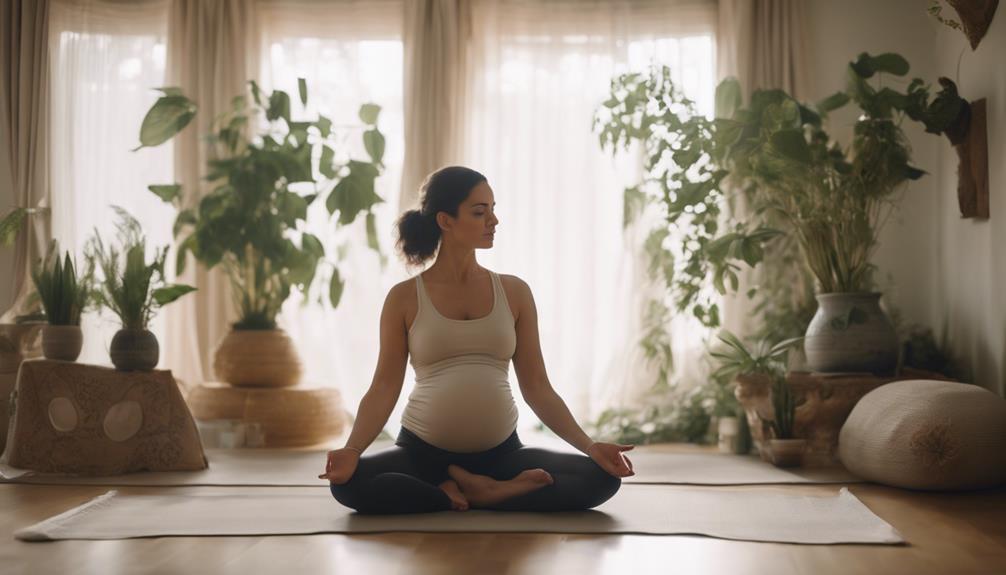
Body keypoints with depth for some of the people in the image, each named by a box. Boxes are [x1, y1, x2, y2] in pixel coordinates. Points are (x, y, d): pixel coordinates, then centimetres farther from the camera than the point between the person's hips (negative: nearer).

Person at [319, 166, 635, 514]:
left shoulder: (514, 292, 5)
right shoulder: (404, 298, 0)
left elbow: (537, 388, 4)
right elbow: (384, 387, -3)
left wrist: (590, 446, -9)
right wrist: (352, 450, -22)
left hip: (501, 452, 2)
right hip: (422, 451, -1)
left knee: (602, 477, -21)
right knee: (348, 483, -32)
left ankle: (470, 493, -16)